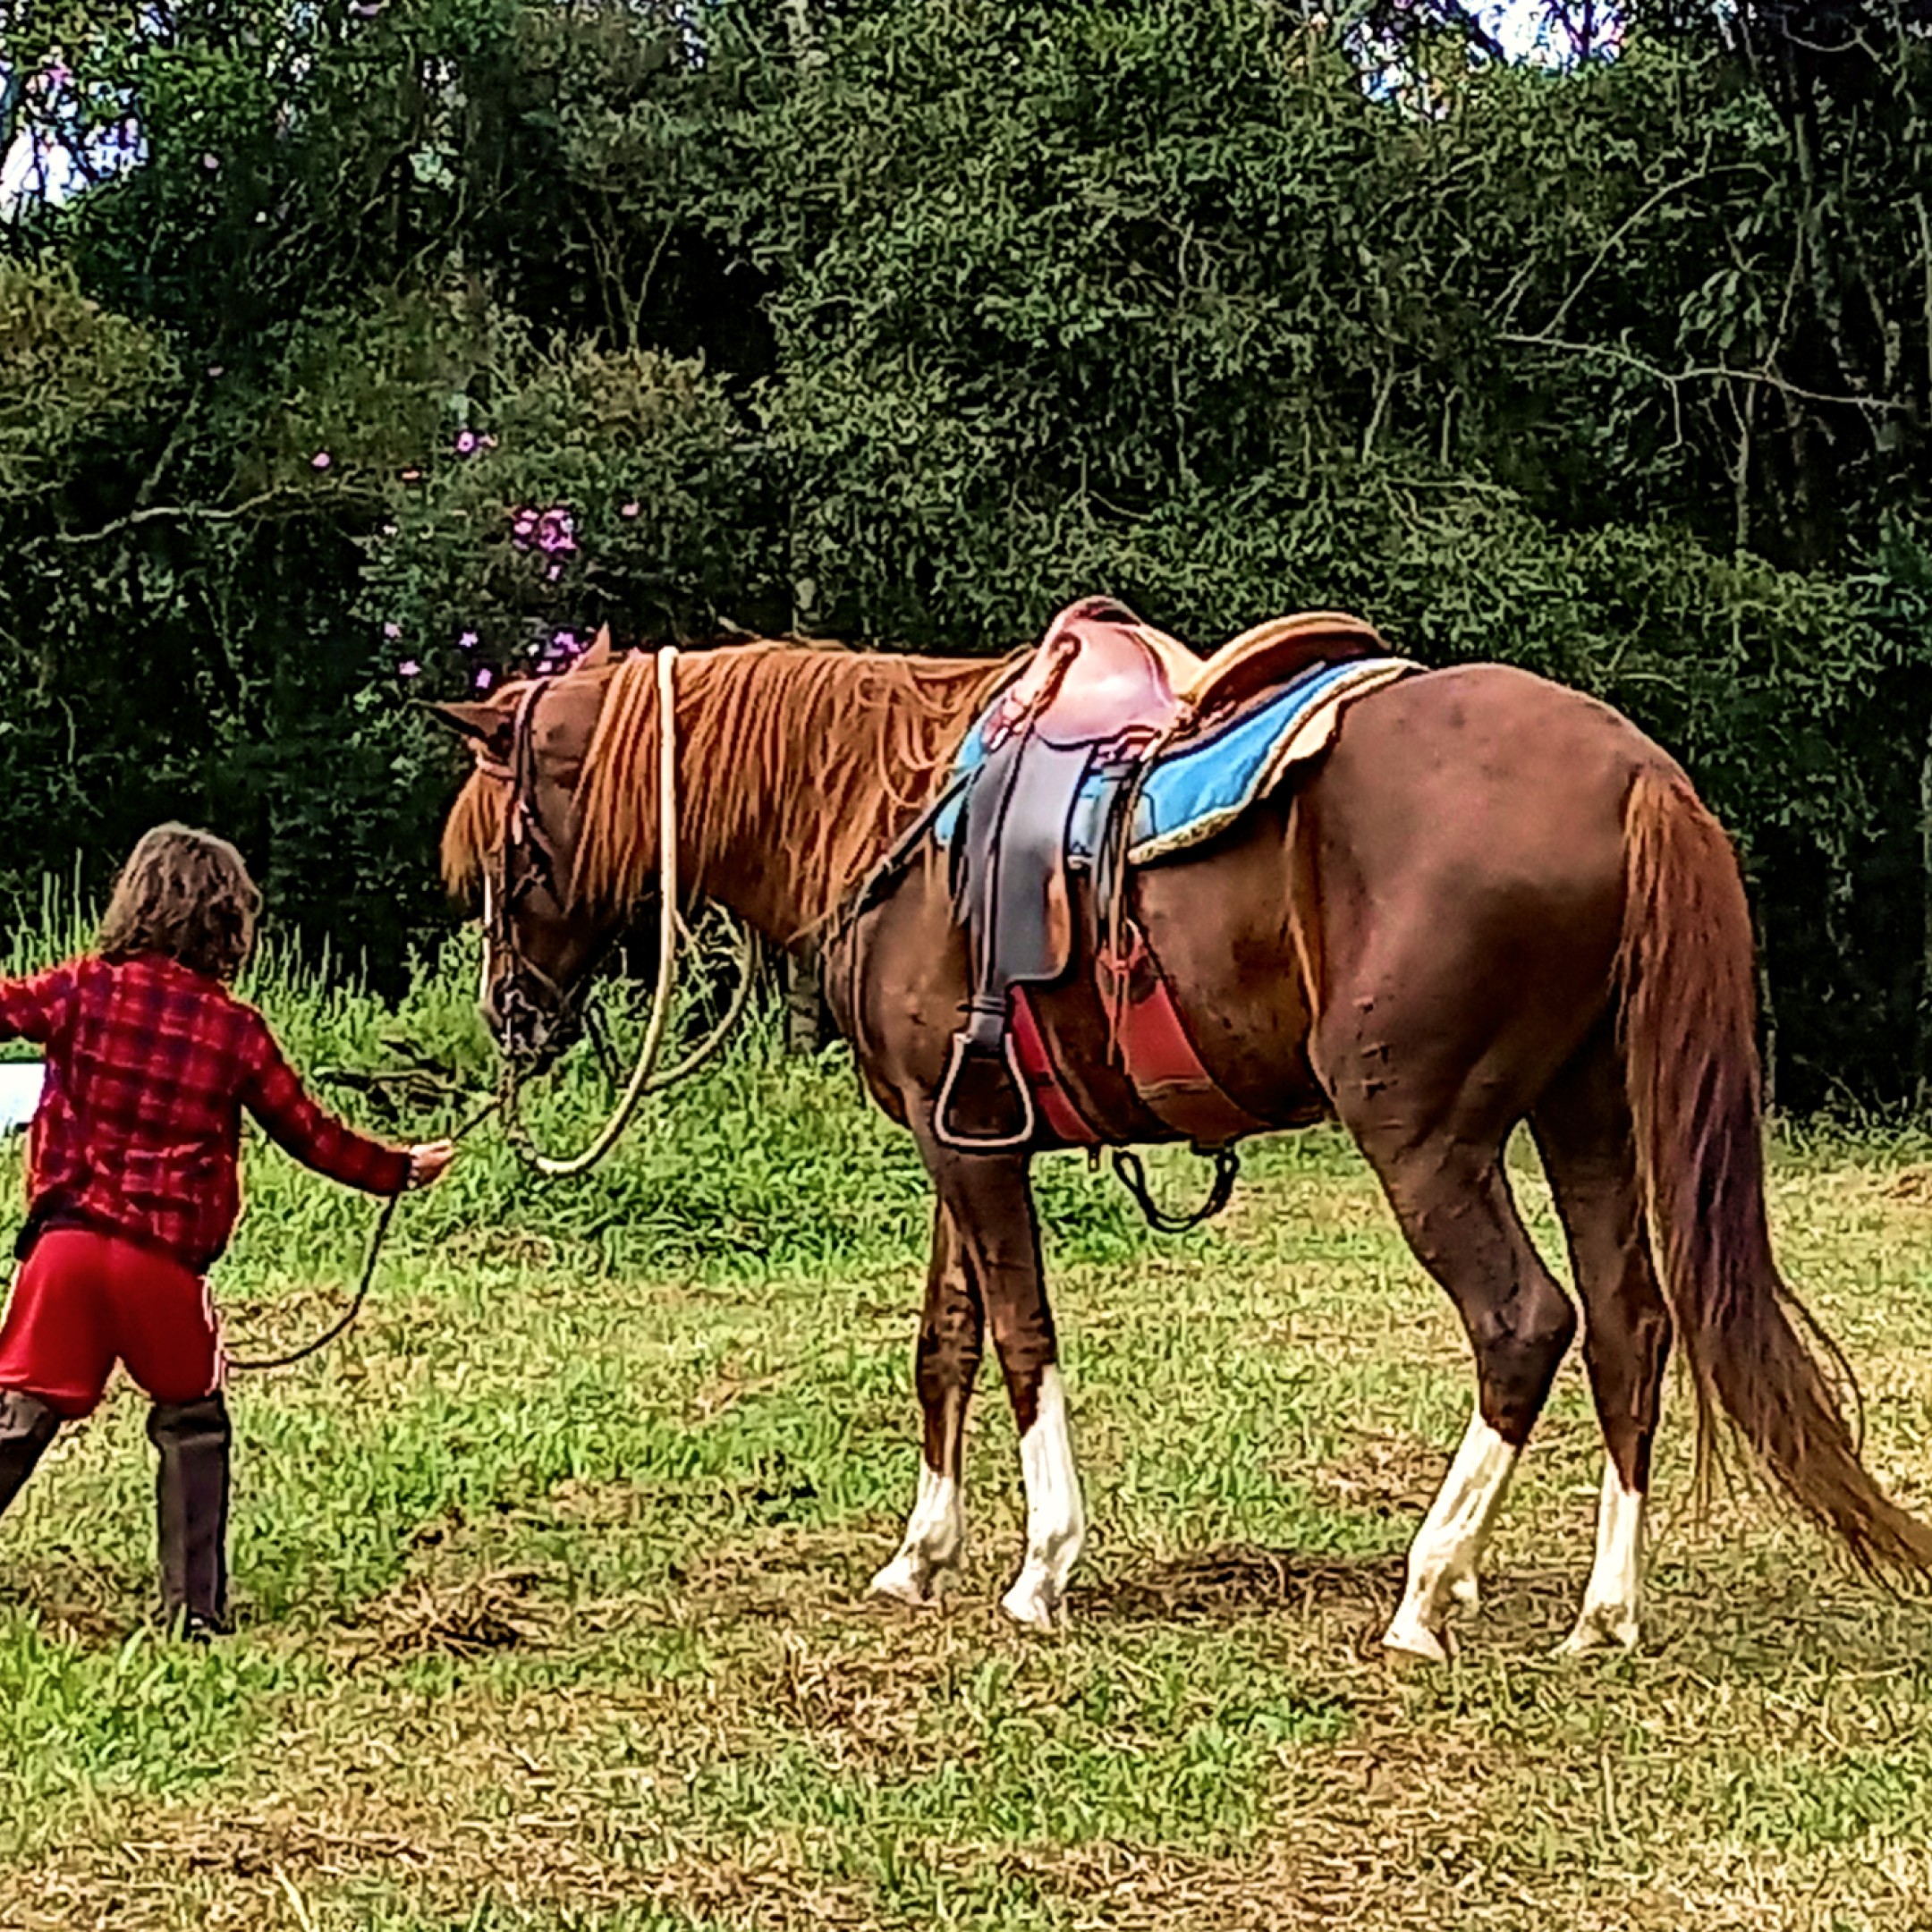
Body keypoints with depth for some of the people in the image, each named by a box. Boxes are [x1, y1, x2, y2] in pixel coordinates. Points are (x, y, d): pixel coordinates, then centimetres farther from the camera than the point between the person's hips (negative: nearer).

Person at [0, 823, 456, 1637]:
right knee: (192, 1425, 15)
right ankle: (195, 1606, 13)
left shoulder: (82, 989, 2)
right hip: (165, 1262, -1)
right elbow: (311, 1135, 8)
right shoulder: (236, 1030, 1)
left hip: (65, 1239, 1)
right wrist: (400, 1169, 22)